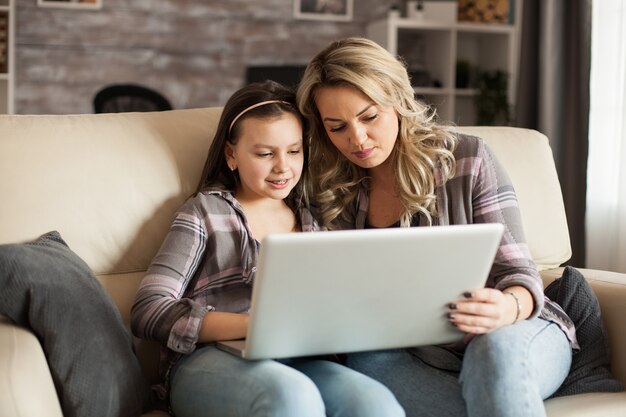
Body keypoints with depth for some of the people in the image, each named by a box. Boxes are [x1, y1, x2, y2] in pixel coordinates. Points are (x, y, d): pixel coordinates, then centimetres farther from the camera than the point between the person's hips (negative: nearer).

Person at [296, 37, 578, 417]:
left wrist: (508, 308, -31)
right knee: (368, 360, -31)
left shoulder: (467, 160, -5)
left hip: (521, 332, -3)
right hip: (418, 354, 4)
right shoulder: (335, 196, 3)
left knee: (496, 349, -38)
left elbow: (517, 273, -7)